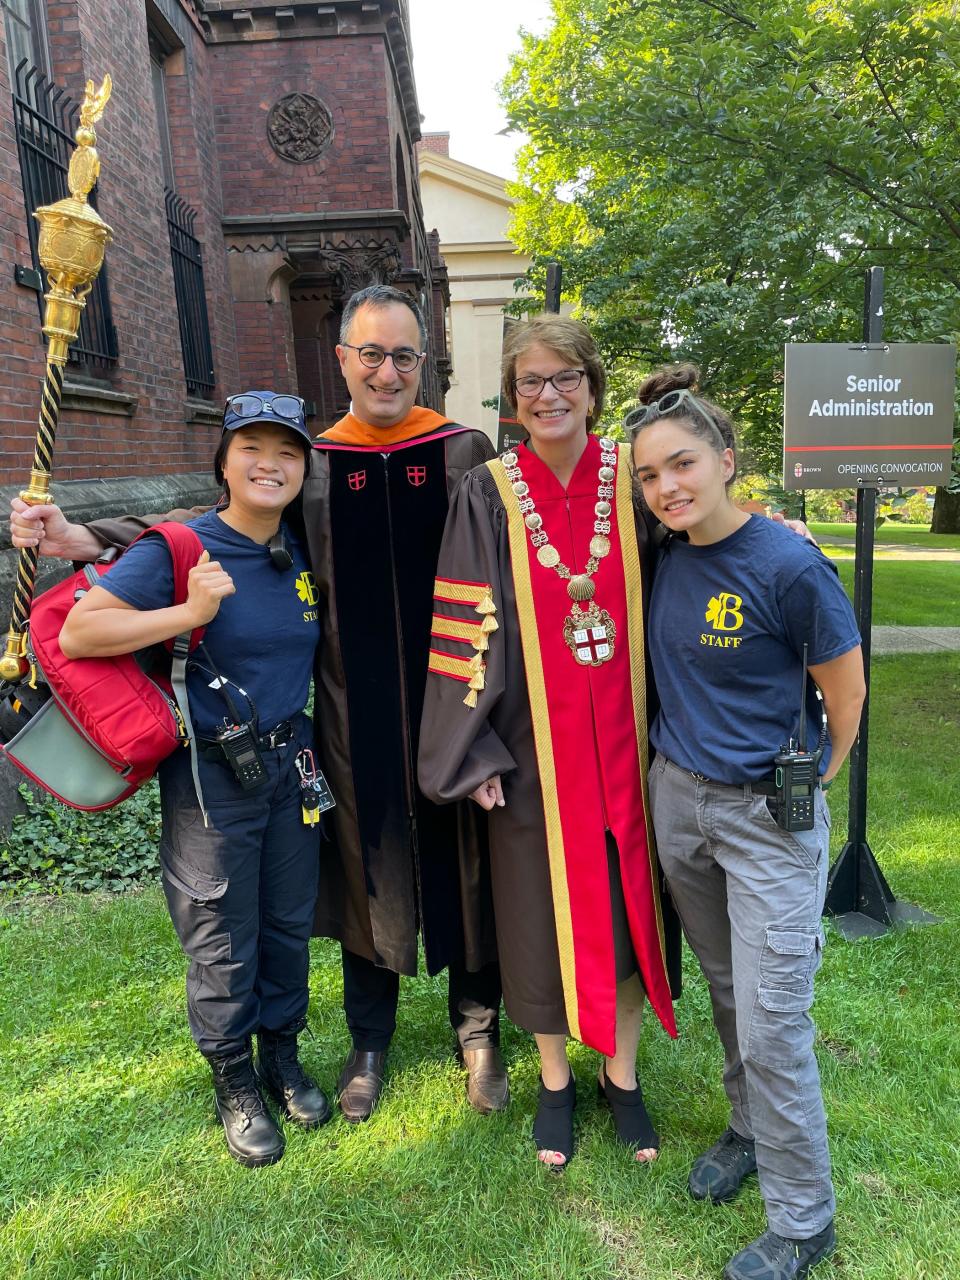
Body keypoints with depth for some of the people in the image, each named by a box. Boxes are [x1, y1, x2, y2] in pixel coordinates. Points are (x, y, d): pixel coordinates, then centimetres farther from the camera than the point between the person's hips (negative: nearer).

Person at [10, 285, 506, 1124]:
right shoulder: (311, 465, 3)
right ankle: (370, 1038, 37)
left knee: (463, 858, 10)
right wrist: (85, 539, -3)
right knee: (369, 863, 15)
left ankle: (477, 1024, 36)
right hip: (357, 711, 2)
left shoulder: (465, 453, -2)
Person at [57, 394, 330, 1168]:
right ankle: (236, 1086, 33)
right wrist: (191, 612, -25)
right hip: (211, 774, -5)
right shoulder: (179, 550, -14)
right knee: (224, 944, 9)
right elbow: (76, 634, -19)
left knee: (289, 923, 17)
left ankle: (283, 1059, 41)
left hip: (291, 761, 5)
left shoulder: (300, 554, 3)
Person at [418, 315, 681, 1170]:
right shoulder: (489, 496, -4)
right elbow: (469, 628, -5)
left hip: (627, 740, 2)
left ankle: (622, 1075, 37)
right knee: (544, 913, 12)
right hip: (534, 749, -1)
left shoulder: (634, 481, 0)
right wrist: (476, 754, -8)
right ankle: (555, 1081, 36)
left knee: (629, 906, 13)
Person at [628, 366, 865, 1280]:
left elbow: (846, 688, -7)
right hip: (675, 798, 6)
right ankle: (749, 1131, 46)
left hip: (769, 816, -5)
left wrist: (815, 776, 4)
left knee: (772, 1024, 2)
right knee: (727, 991, 22)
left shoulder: (788, 567, -20)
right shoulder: (665, 559, -1)